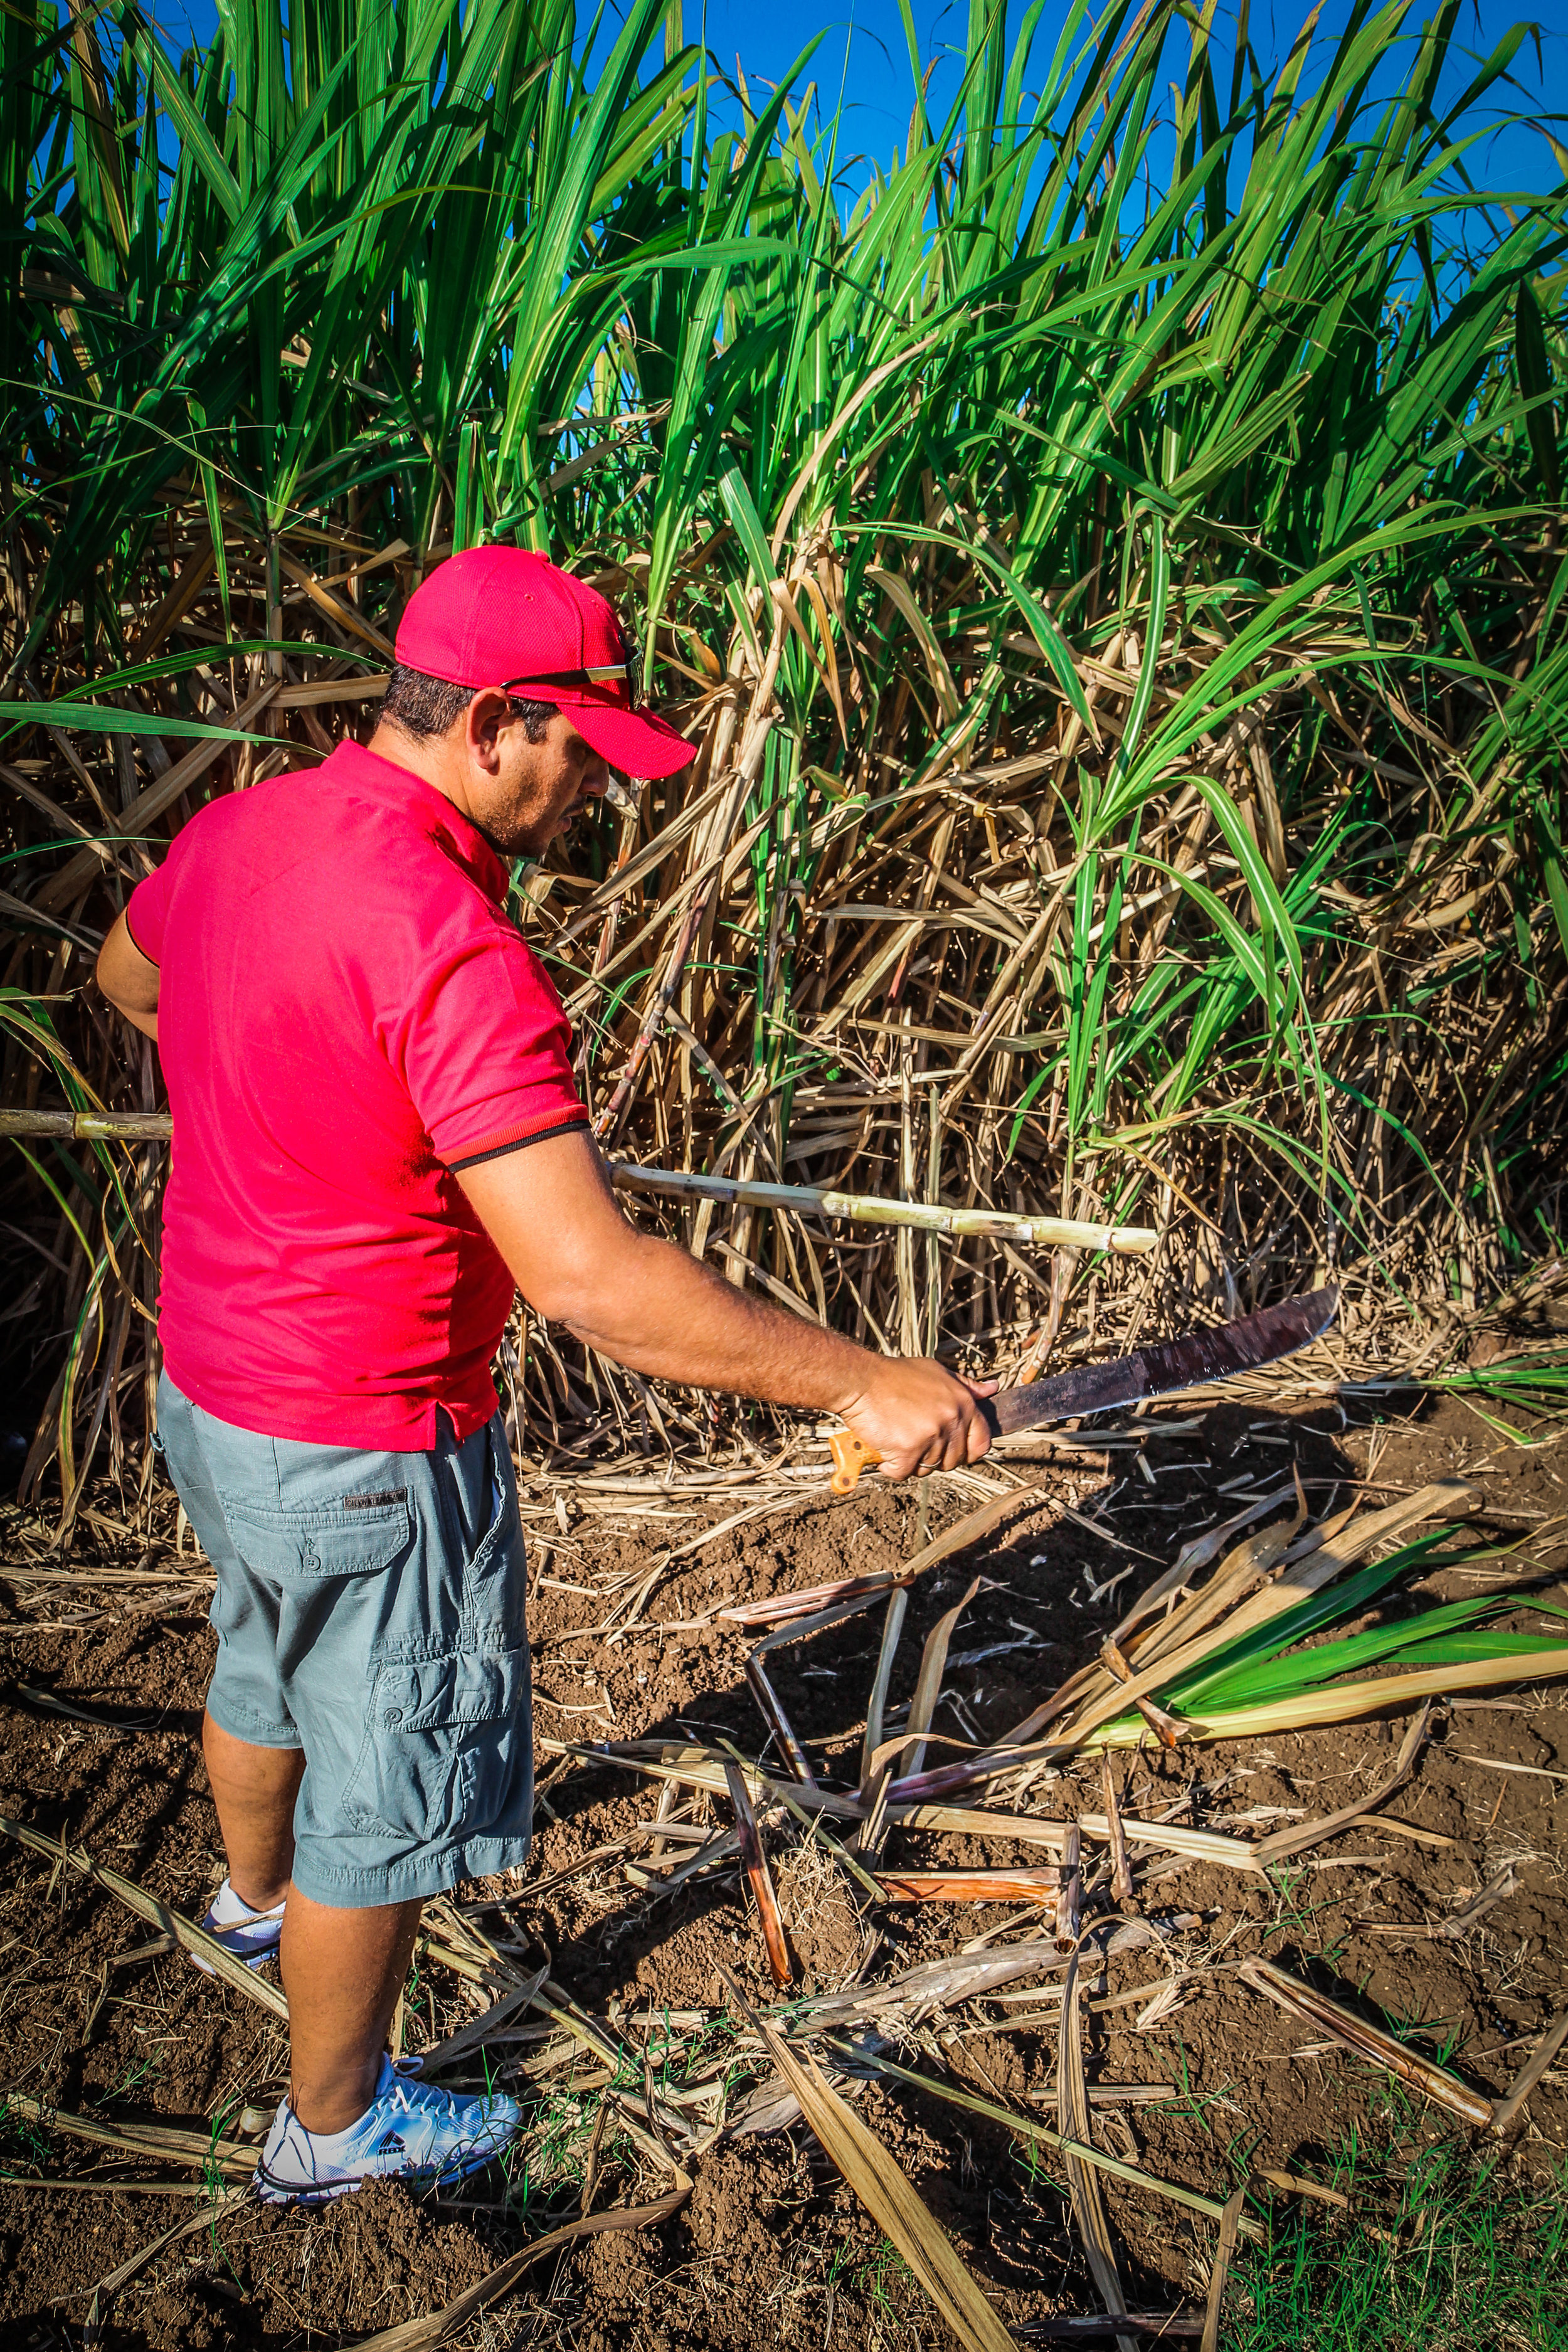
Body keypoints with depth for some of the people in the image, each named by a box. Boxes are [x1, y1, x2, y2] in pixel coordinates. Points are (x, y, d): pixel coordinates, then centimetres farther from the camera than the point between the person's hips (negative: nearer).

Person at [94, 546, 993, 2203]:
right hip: (363, 1450, -9)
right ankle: (333, 2125, 39)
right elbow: (591, 1282, -36)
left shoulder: (231, 832, -4)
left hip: (206, 1383, 9)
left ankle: (257, 1898, 63)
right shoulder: (446, 946, -32)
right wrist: (861, 1383, -29)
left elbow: (127, 978, 19)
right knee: (380, 1793, 14)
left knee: (270, 1665, 34)